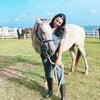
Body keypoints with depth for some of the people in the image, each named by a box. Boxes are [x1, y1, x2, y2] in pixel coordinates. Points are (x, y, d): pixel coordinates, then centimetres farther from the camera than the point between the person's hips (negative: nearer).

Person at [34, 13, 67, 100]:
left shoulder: (62, 32, -5)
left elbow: (61, 46, -11)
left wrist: (58, 59, -18)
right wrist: (37, 25, -6)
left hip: (55, 54, -4)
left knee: (59, 75, -5)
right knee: (47, 72, 17)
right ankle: (50, 90, 38)